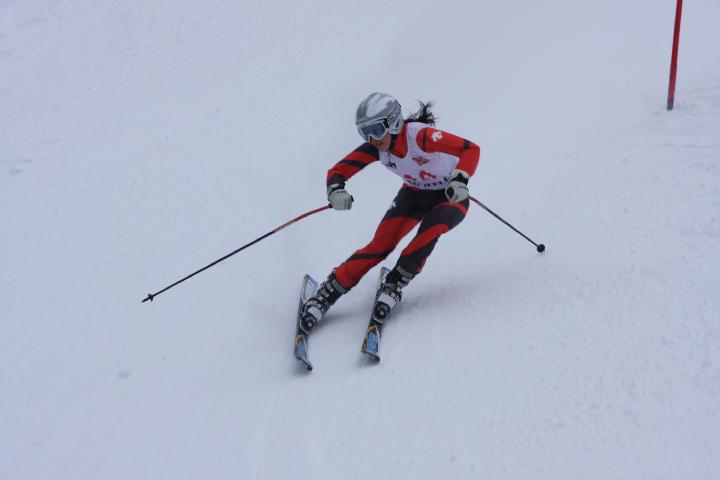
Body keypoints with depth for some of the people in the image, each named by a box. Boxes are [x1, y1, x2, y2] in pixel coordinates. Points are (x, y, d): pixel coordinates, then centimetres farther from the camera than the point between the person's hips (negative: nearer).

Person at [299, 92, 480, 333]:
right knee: (381, 244, -15)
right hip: (415, 194, 4)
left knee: (431, 227, -35)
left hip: (450, 197, -4)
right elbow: (338, 171, -17)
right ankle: (328, 293, -9)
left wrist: (460, 180, -53)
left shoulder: (420, 136, -34)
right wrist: (336, 190, -40)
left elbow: (471, 149, -35)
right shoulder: (375, 147, -19)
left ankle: (395, 283, -19)